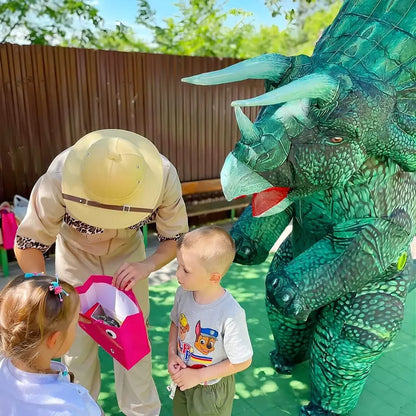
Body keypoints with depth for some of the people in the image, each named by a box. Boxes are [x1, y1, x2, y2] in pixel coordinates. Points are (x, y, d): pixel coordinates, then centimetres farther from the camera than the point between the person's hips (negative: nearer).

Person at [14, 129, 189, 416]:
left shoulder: (163, 176, -34)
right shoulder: (59, 179, -38)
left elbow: (176, 238, -17)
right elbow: (28, 243, -21)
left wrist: (147, 266, -35)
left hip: (127, 254, 1)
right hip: (75, 255, 0)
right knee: (77, 344, 10)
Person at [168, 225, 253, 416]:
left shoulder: (231, 315, -34)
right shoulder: (183, 293, -18)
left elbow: (242, 362, -21)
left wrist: (198, 375, -18)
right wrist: (172, 354, -11)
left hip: (212, 390, -5)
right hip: (183, 381, 5)